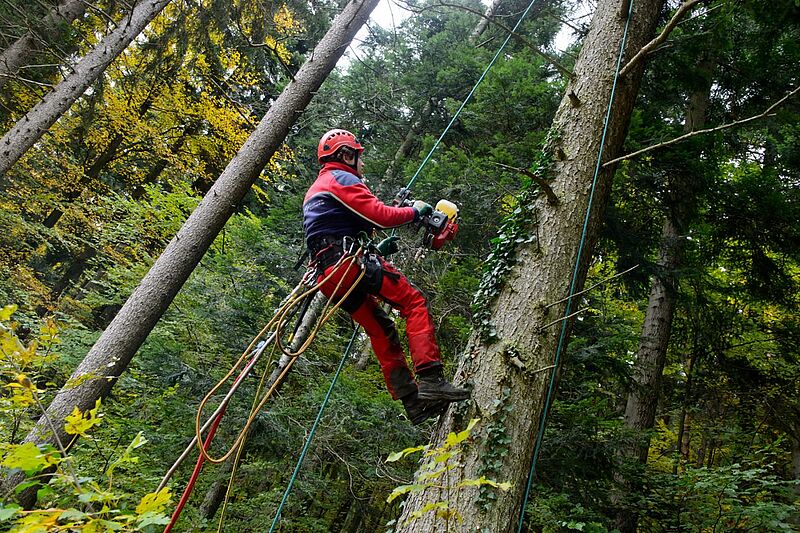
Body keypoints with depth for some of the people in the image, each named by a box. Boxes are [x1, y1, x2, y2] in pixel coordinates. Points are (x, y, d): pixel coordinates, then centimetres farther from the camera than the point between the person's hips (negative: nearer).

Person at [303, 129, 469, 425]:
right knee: (414, 303, -10)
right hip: (351, 261, -9)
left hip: (327, 276, 9)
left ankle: (411, 402, 6)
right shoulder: (341, 178, 3)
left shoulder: (314, 192, 34)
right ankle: (430, 380, -21)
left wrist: (376, 249, 29)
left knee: (381, 330, 9)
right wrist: (414, 211, 8)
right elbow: (379, 214, -9)